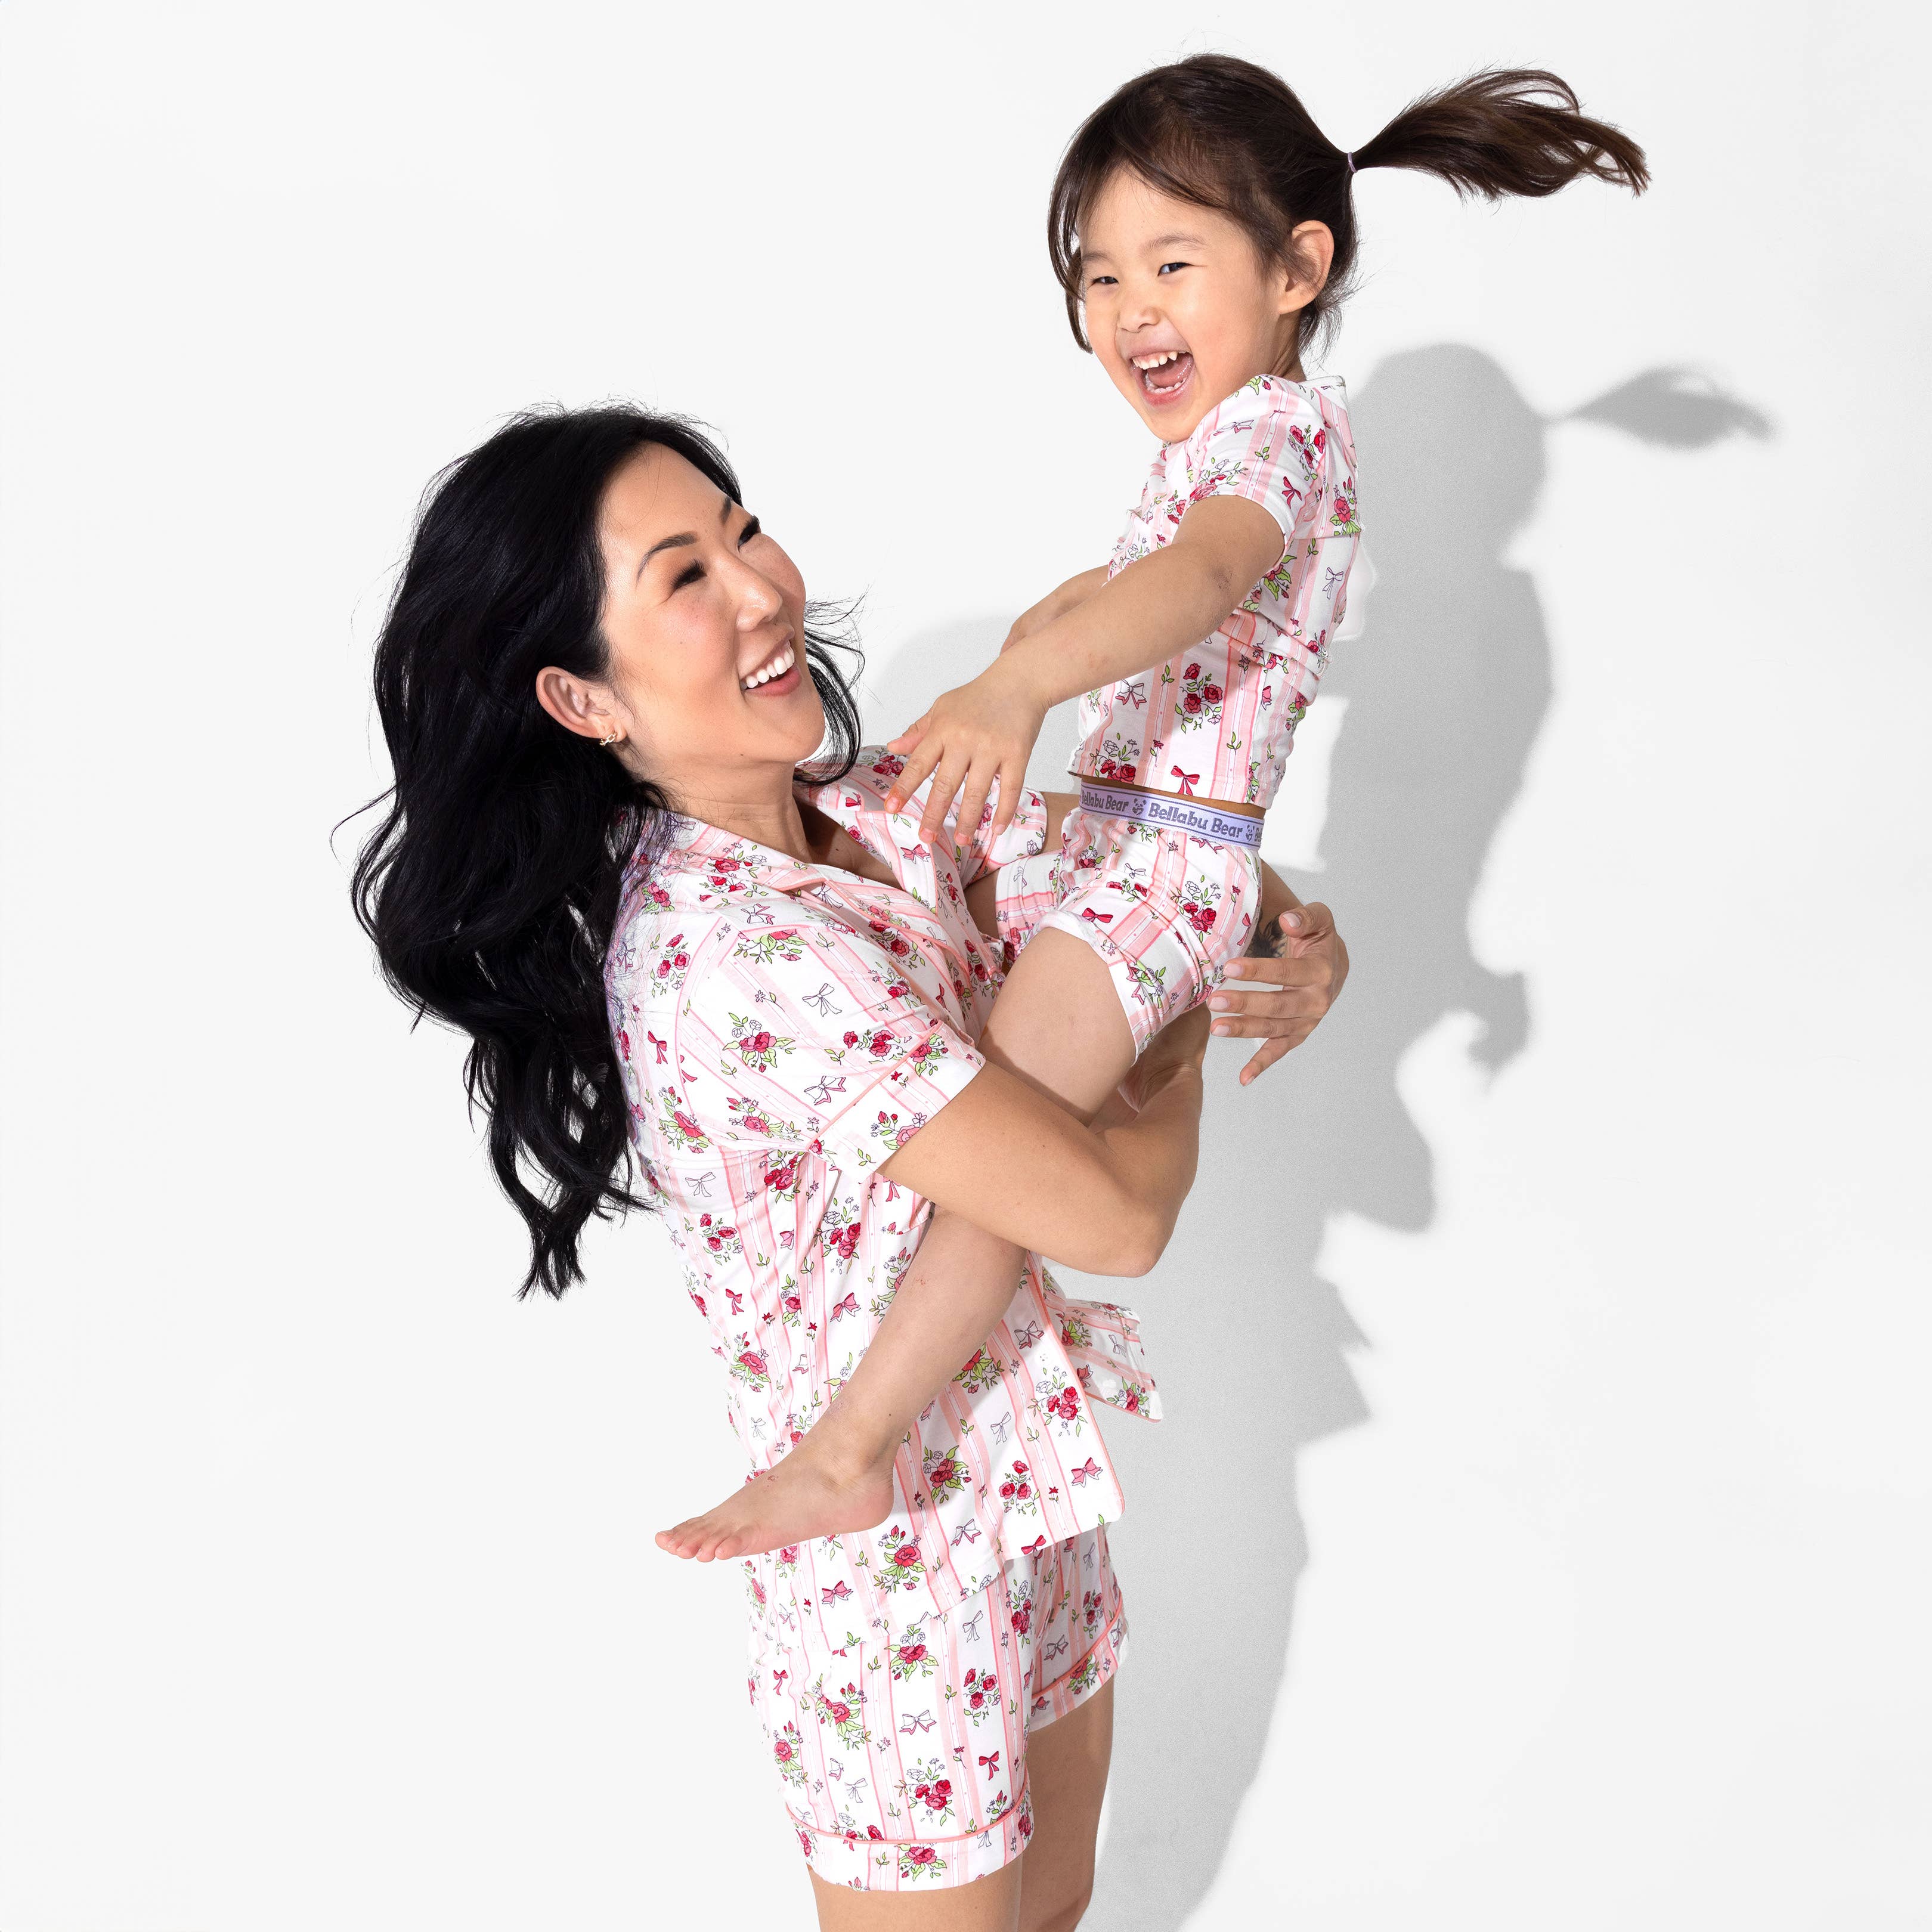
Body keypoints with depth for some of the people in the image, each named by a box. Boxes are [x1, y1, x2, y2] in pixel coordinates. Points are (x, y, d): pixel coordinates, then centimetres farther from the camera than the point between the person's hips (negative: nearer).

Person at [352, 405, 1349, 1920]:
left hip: (1030, 1462, 8)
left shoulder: (876, 810, -4)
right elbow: (1117, 1217, -28)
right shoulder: (738, 953, -31)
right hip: (901, 1551, -8)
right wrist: (1180, 1064, -8)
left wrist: (1300, 944, -11)